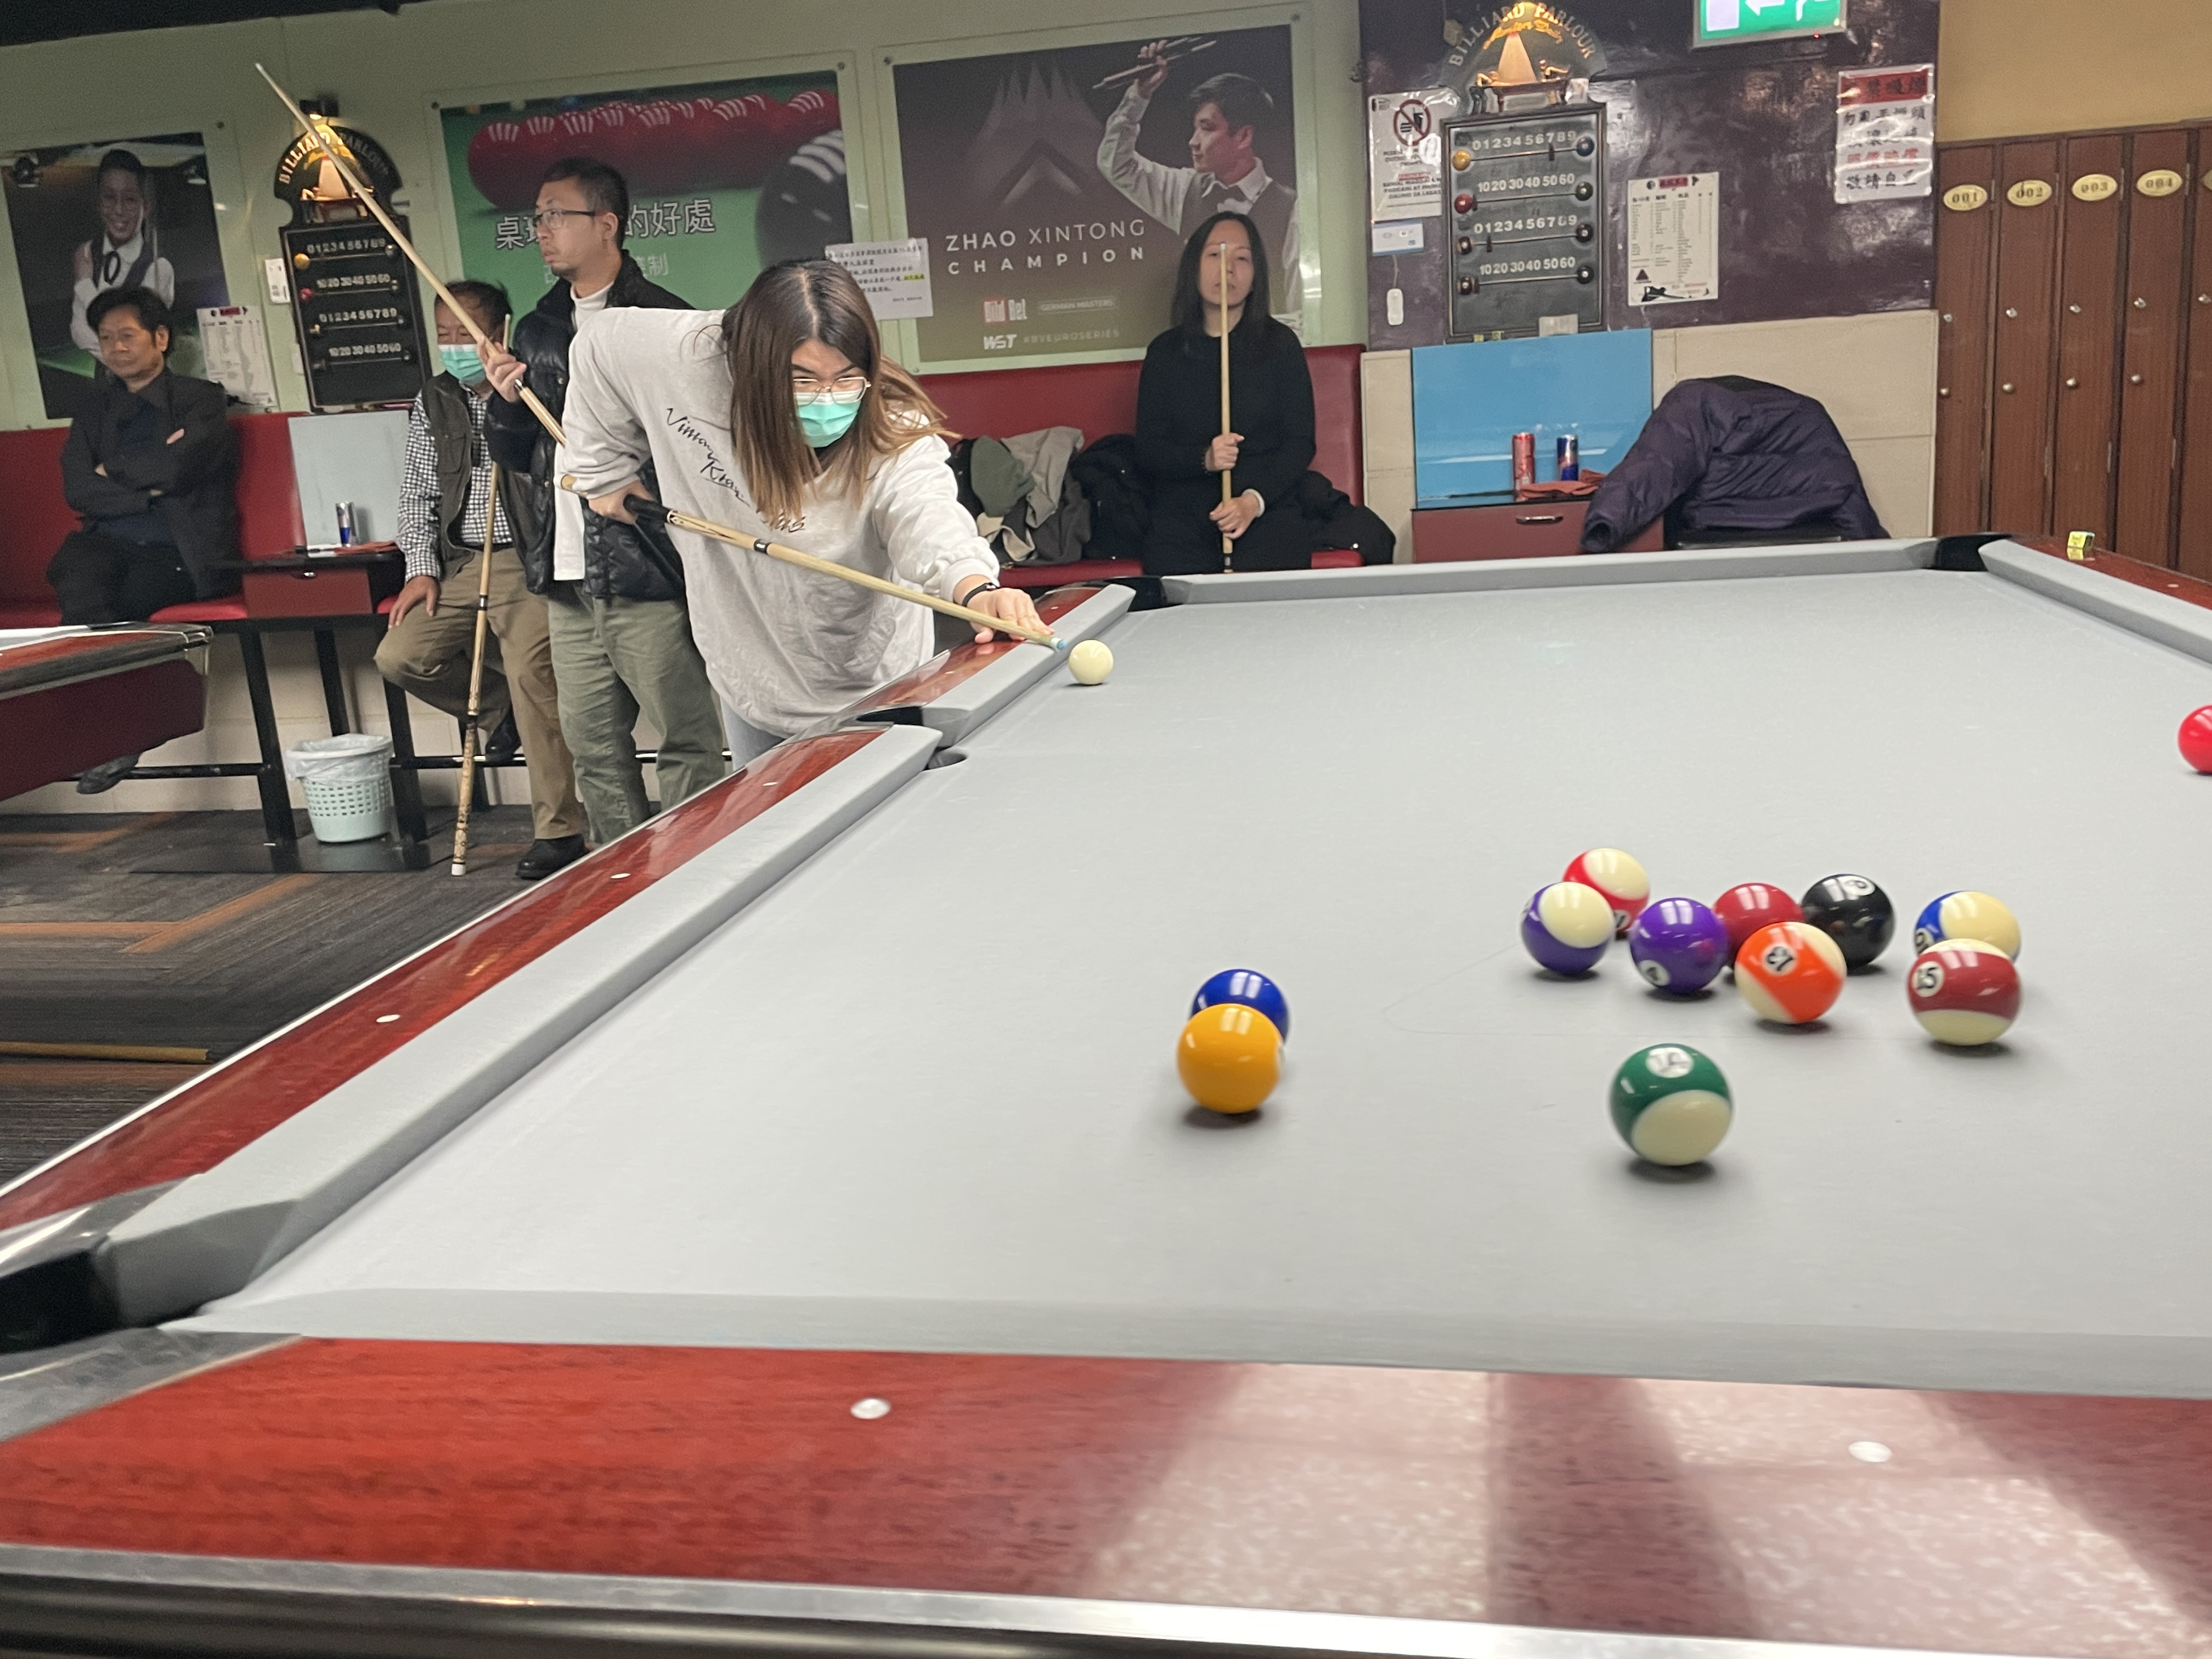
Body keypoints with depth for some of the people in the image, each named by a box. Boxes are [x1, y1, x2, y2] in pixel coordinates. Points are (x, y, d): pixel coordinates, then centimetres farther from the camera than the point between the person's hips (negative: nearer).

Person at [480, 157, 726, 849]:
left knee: (688, 744, -3)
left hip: (648, 580, -7)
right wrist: (506, 402, 2)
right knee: (594, 751, 12)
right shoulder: (535, 331, 16)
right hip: (566, 582, 7)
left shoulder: (663, 320, -4)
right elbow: (516, 458, 21)